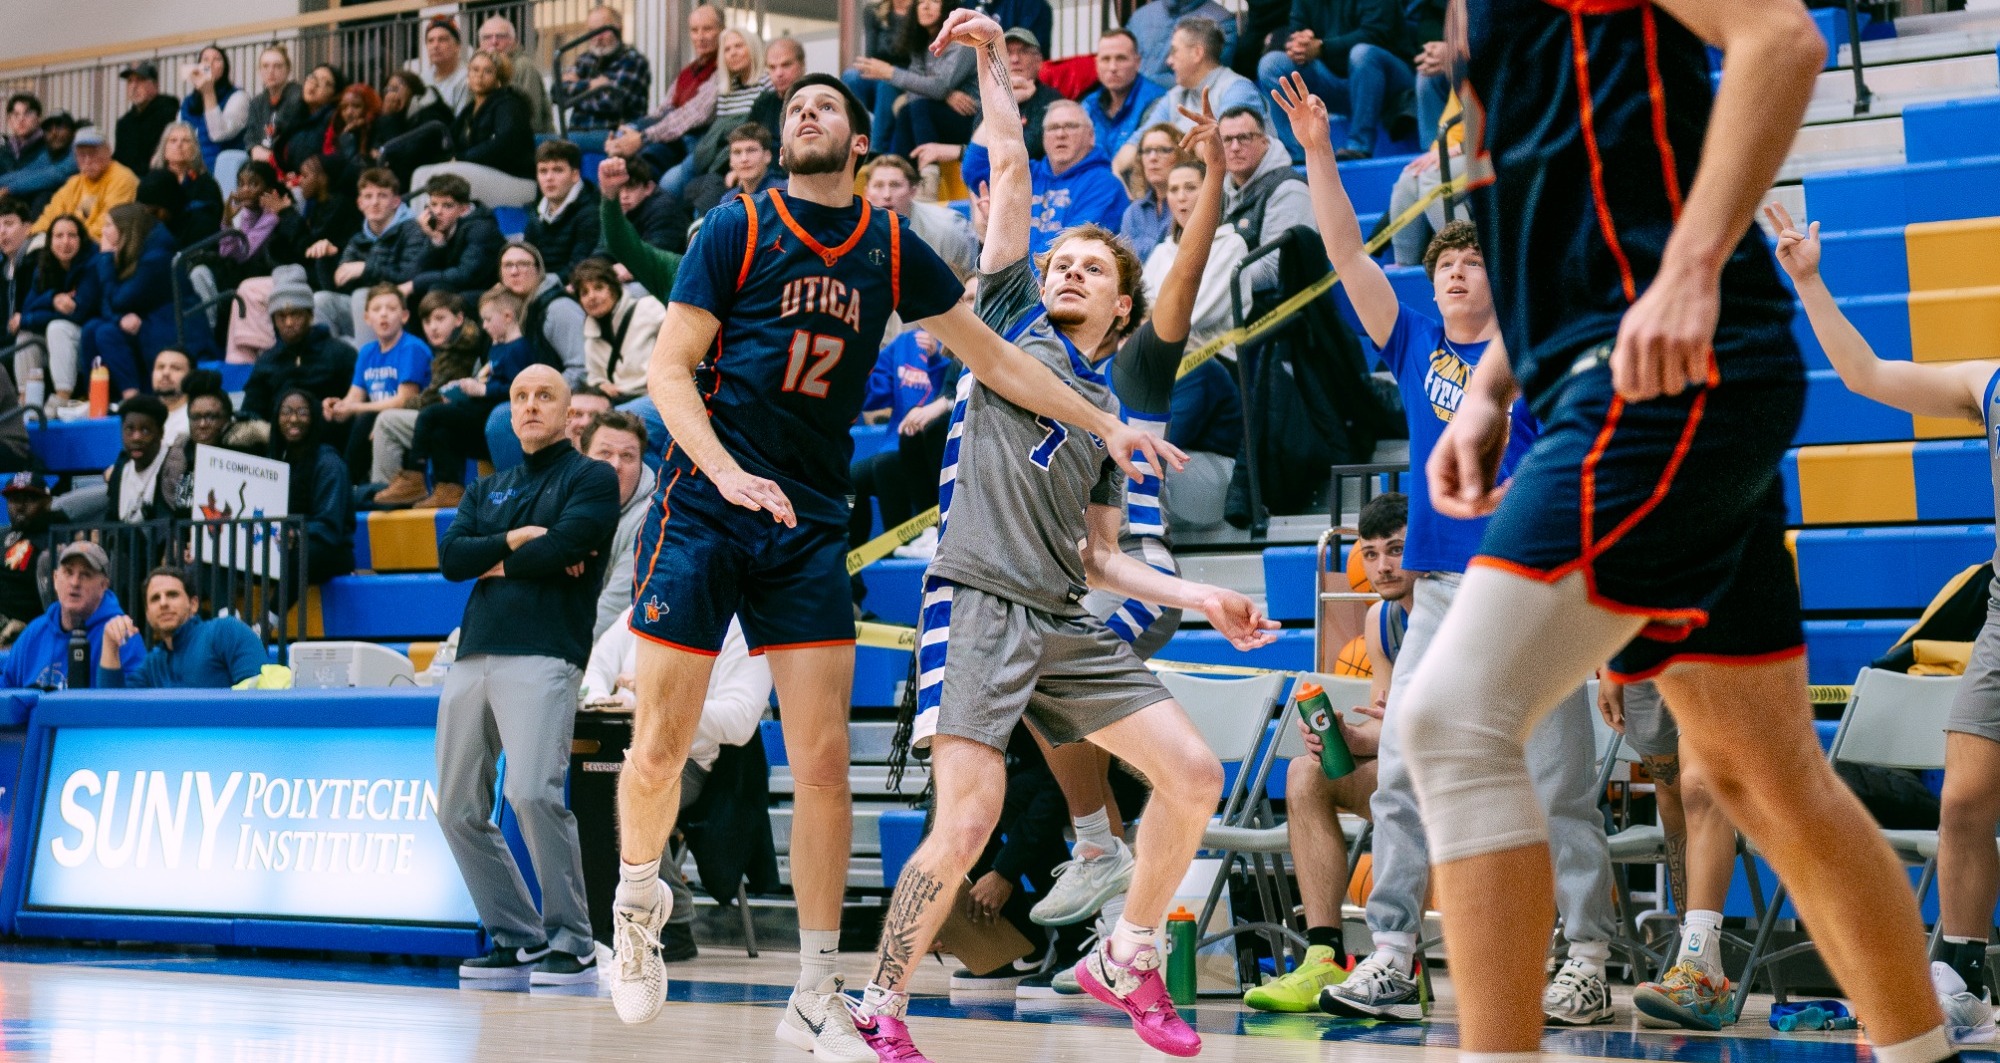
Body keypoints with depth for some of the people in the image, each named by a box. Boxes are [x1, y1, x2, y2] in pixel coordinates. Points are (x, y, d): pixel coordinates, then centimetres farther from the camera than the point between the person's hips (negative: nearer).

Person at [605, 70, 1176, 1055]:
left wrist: (1107, 426, 15)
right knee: (659, 748, -4)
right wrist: (728, 473, -19)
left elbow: (996, 360, 18)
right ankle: (636, 904, 26)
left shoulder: (892, 249, 9)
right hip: (704, 503, -3)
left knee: (823, 761, -4)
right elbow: (668, 365, -5)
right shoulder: (738, 227, -1)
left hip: (810, 523, 3)